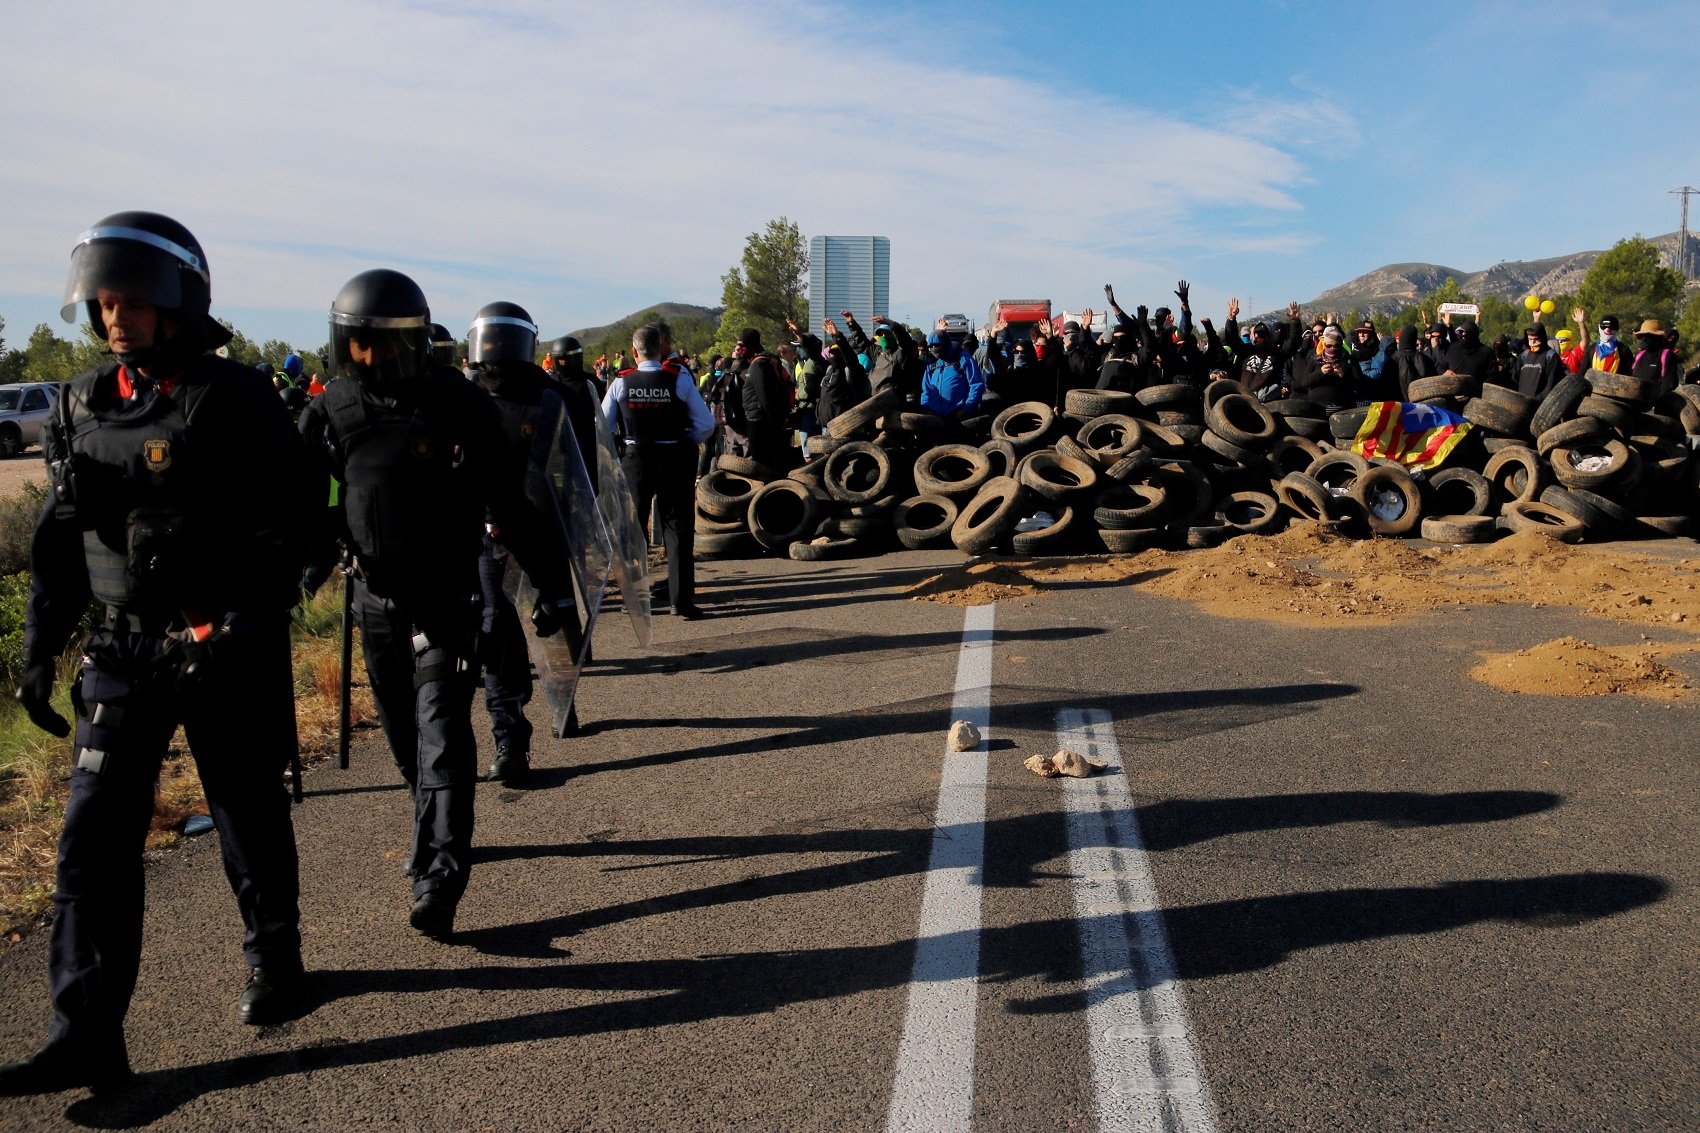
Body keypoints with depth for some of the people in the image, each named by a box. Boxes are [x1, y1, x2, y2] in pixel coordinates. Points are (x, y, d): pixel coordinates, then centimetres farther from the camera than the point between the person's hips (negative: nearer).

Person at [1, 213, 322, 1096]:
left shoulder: (237, 402, -8)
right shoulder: (84, 405, 8)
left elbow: (289, 524, -11)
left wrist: (245, 627, -20)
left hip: (225, 650, -4)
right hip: (122, 652, 5)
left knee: (249, 822, 10)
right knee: (94, 836, 1)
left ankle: (274, 965, 32)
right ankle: (86, 1036, 8)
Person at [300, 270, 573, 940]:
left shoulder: (459, 407, -11)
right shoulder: (332, 413, -1)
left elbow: (510, 503, -7)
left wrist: (553, 582, -6)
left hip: (446, 598, -4)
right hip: (376, 598, 4)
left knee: (441, 732, -11)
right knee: (402, 734, 15)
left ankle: (439, 876, -13)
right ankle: (435, 834, 37)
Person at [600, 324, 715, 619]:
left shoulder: (621, 382, -5)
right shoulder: (679, 379, -9)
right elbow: (706, 424, -8)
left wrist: (619, 447, 13)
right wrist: (687, 442, 8)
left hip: (634, 459, 2)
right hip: (675, 459, -1)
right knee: (678, 529, 3)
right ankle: (682, 601, 0)